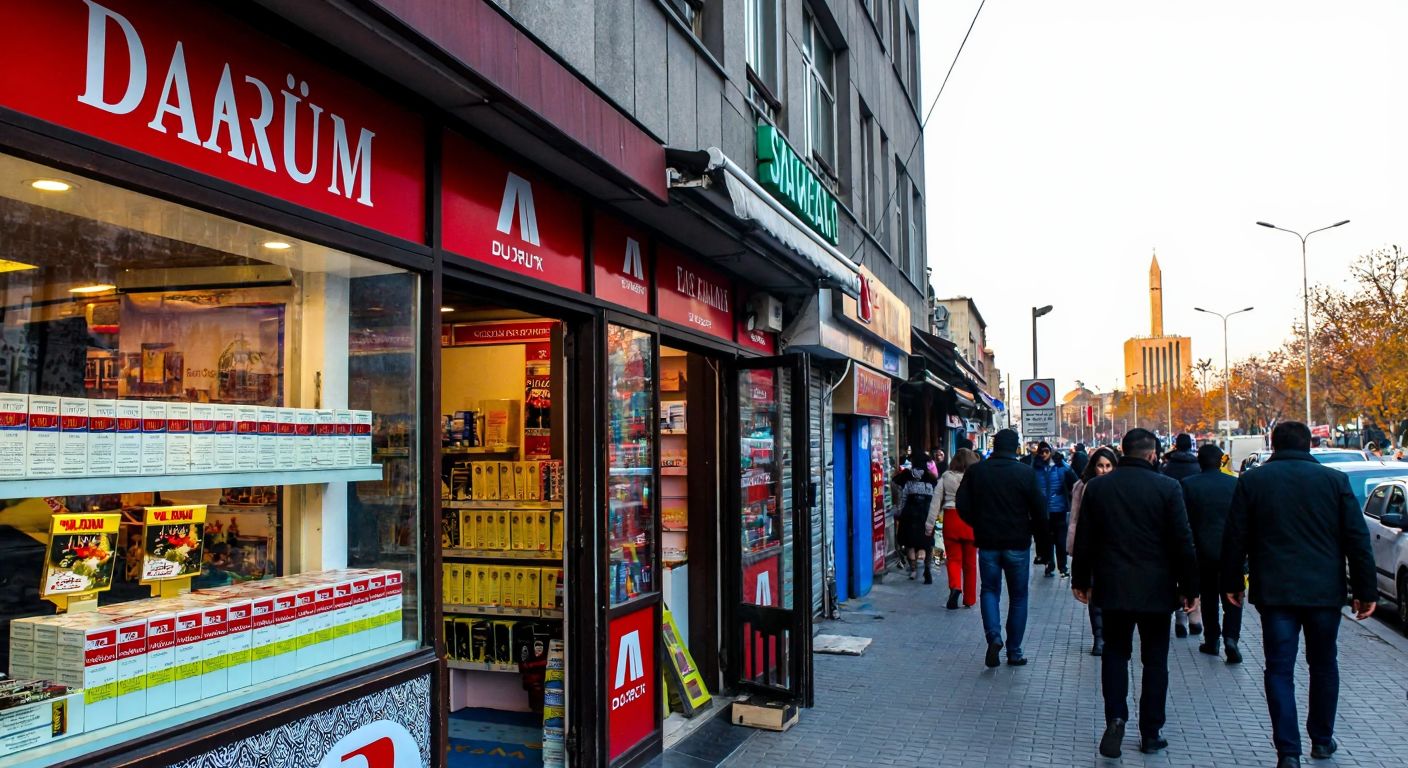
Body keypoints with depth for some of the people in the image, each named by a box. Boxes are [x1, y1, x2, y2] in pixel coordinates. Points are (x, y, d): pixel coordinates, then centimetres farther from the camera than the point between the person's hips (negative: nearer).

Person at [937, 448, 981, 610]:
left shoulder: (945, 478, 0)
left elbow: (936, 501, 1)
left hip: (950, 519, 0)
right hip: (971, 521, 0)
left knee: (953, 558, 7)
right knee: (970, 562, 11)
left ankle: (955, 586, -20)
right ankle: (969, 600, 18)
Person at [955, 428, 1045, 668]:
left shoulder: (975, 471, -3)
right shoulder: (1025, 473, -9)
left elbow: (963, 507, -2)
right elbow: (1040, 511, -8)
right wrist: (1030, 530, 11)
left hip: (987, 542, 1)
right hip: (1018, 544, -1)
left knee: (990, 590, 14)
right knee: (1018, 596, 11)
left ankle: (993, 637, -9)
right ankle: (1014, 652, 15)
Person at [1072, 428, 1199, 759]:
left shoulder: (1096, 487, -1)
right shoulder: (1168, 487, -9)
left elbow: (1084, 540, 4)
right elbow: (1183, 543, -7)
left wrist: (1082, 580, 14)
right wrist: (1189, 587, 2)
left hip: (1113, 588, 2)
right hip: (1156, 589, -1)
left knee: (1115, 653, 13)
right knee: (1155, 659, 10)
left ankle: (1115, 717, -4)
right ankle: (1150, 734, 16)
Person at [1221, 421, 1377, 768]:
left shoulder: (1252, 480, -1)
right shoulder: (1335, 479, 1)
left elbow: (1235, 538, 0)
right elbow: (1357, 539, 0)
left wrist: (1231, 582, 10)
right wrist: (1366, 590, 6)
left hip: (1275, 591, -1)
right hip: (1325, 590, 2)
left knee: (1280, 669, 2)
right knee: (1323, 665, 18)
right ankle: (1322, 740, 30)